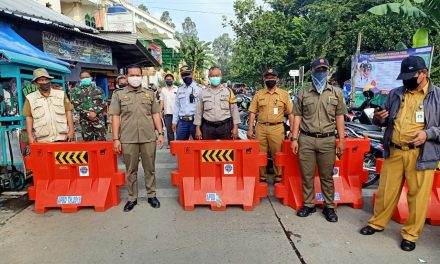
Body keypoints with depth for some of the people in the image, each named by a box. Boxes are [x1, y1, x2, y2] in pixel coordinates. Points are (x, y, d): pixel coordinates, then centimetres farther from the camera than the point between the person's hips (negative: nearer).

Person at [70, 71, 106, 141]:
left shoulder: (98, 89, 13)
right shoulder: (76, 91, 10)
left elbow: (102, 102, 3)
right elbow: (76, 105, 0)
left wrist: (95, 112, -12)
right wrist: (87, 114, -10)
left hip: (98, 118, 0)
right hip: (85, 120, 0)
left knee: (101, 139, -5)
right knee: (88, 140, 4)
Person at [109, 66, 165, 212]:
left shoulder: (150, 93, 10)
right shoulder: (119, 94, 6)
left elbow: (155, 114, 11)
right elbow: (115, 117, 4)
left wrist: (160, 133, 3)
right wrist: (116, 138, -2)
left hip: (149, 138, 1)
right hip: (128, 139, -1)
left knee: (150, 168, 9)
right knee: (131, 170, 8)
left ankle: (151, 195, 24)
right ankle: (132, 198, 22)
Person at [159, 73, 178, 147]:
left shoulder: (177, 89, 2)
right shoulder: (163, 90, 12)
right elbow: (161, 101, 11)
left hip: (176, 112, -3)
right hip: (167, 113, 3)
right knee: (169, 129, 7)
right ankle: (170, 143, 15)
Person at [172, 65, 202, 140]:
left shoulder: (199, 88, -2)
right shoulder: (180, 89, 13)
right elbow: (177, 106, 16)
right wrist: (174, 121, 13)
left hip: (195, 121, -4)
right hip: (182, 121, 5)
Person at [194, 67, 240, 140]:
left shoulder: (228, 91, 7)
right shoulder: (203, 93, 9)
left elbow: (234, 110, 5)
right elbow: (199, 112, 10)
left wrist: (235, 127, -2)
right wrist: (198, 129, 4)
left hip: (225, 127, -1)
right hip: (208, 127, 1)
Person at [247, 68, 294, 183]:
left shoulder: (284, 94, 7)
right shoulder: (258, 94, 11)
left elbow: (290, 113, 5)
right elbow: (252, 112, 9)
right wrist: (250, 129, 2)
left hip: (277, 128, -1)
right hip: (261, 127, 2)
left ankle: (278, 177, 20)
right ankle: (262, 176, 22)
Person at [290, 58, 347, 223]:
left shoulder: (336, 93, 8)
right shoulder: (303, 93, 7)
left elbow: (339, 117, 7)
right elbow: (298, 116, 7)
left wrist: (341, 140, 1)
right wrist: (294, 138, 1)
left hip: (327, 140, 0)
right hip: (306, 139, 0)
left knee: (327, 176, 8)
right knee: (307, 175, 7)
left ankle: (329, 207, 22)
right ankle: (308, 205, 21)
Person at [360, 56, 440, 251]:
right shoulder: (395, 94, 12)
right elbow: (384, 121, 19)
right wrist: (378, 118, -4)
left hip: (421, 155, -3)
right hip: (394, 152, 3)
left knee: (418, 196, 5)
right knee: (386, 191, 12)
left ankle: (410, 234, 22)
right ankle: (377, 223, 30)